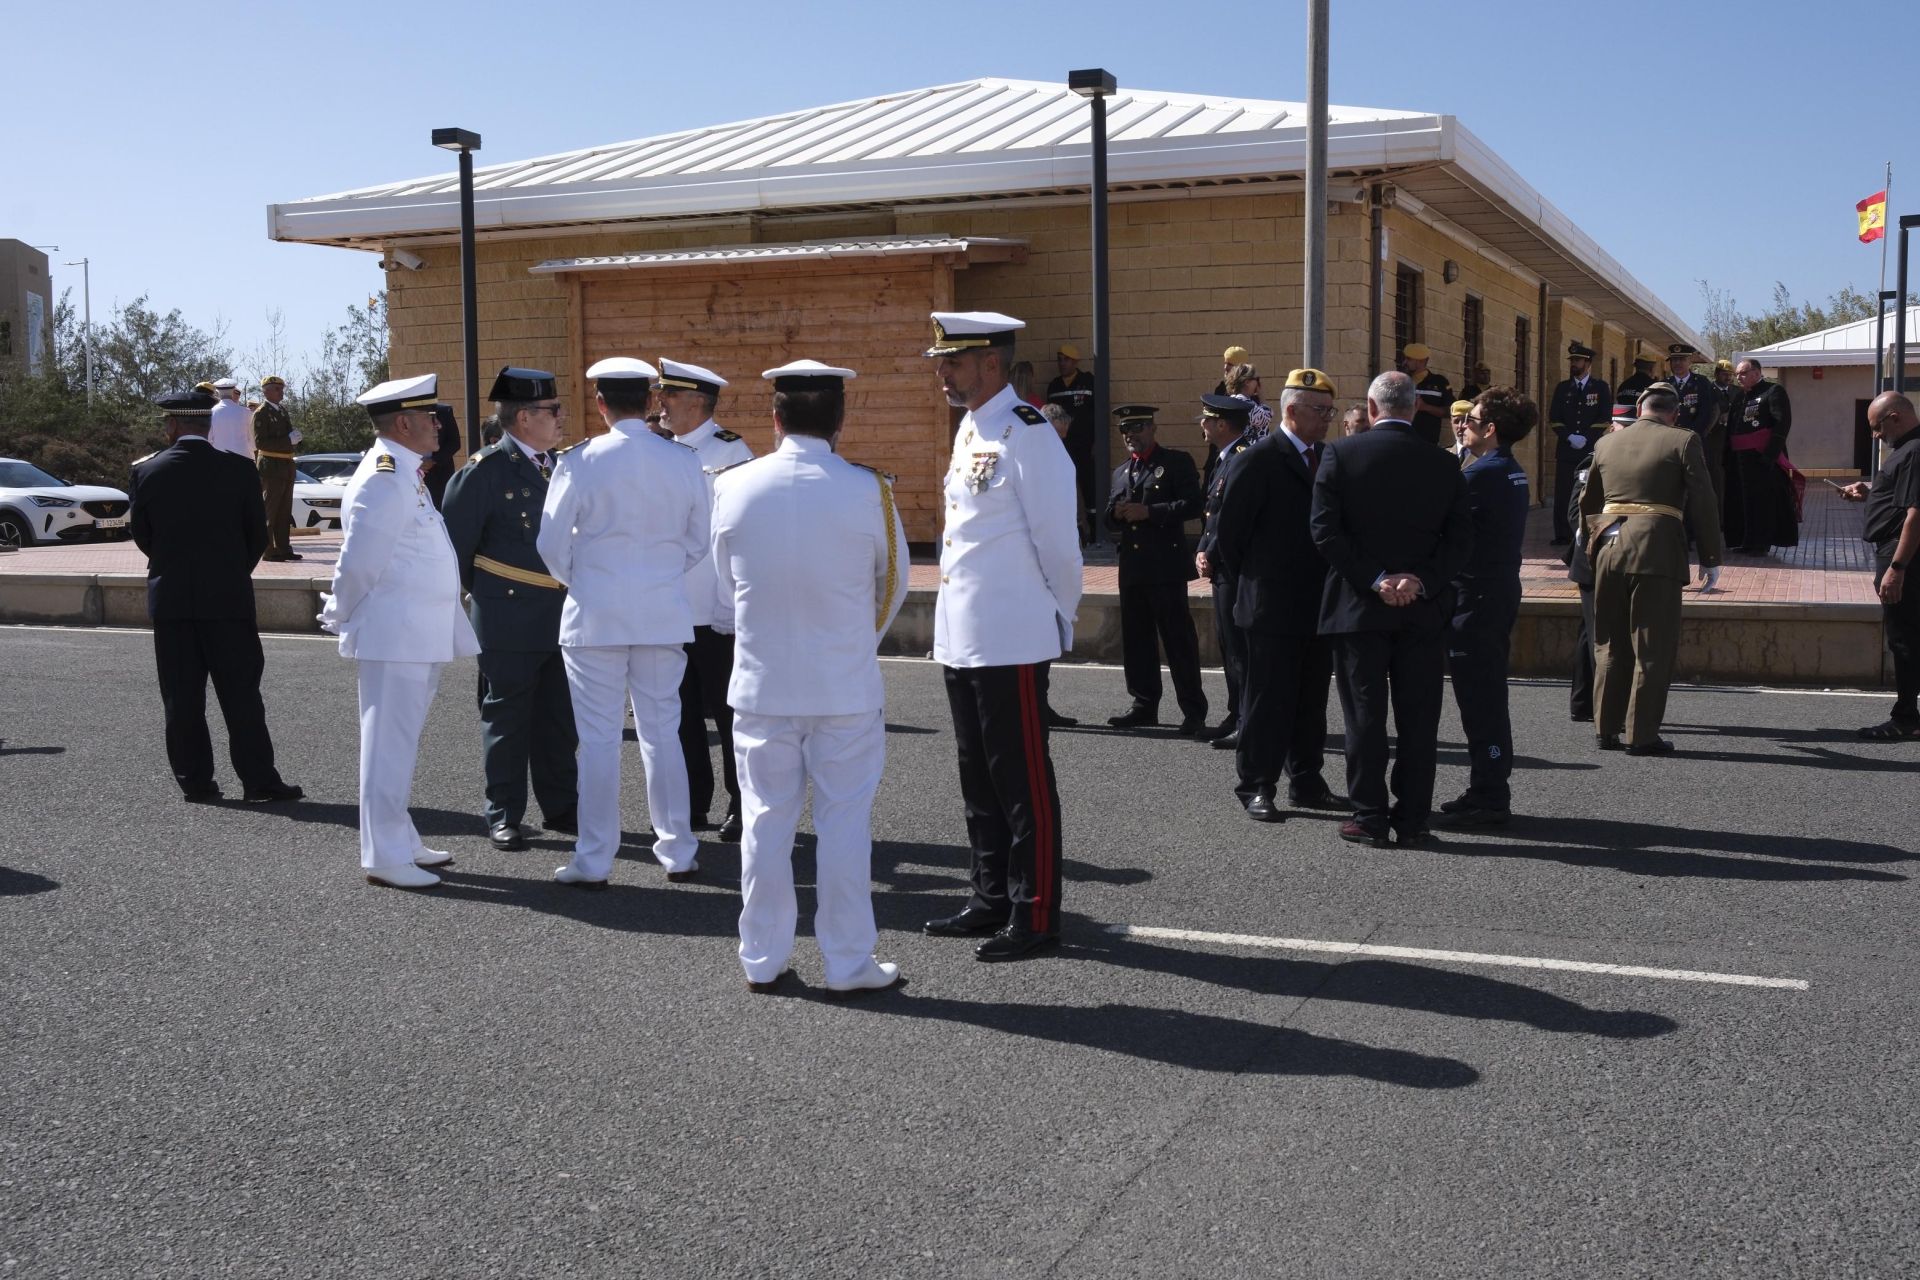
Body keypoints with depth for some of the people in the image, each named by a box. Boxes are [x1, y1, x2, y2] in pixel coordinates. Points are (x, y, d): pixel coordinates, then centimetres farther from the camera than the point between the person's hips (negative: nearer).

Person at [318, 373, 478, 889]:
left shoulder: (405, 474, 15)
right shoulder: (382, 480, -17)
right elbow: (358, 563, -18)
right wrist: (341, 617, -6)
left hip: (420, 634, 10)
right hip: (394, 634, -10)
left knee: (400, 743, 17)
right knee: (389, 744, -4)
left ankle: (401, 842, 27)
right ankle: (384, 856, 3)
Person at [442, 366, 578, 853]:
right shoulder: (485, 471, -10)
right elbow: (455, 545, -7)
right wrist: (474, 599, -4)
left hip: (562, 614, 6)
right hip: (509, 618, -6)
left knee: (559, 719, 13)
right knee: (507, 718, 4)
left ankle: (561, 807, 25)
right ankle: (503, 816, 14)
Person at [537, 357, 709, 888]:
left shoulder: (581, 462, -9)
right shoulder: (684, 461, 0)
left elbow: (552, 543, -4)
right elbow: (697, 542, 7)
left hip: (594, 617, -3)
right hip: (665, 615, 3)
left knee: (599, 738, 3)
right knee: (662, 732, 11)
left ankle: (593, 860, 9)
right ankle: (678, 851, 16)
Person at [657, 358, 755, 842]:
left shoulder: (730, 452, -9)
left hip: (716, 613, -7)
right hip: (671, 610, 7)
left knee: (727, 711, 1)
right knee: (682, 712, 12)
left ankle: (743, 807, 11)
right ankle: (692, 806, 22)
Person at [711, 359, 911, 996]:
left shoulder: (734, 486, -5)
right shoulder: (868, 490, -10)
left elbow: (725, 585, 7)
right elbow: (893, 583, 4)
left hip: (760, 685, 2)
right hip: (847, 689, -2)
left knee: (766, 819, 11)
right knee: (845, 823, 6)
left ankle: (762, 959, 19)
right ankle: (849, 962, 12)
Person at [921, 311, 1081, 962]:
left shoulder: (1027, 432, -14)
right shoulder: (969, 430, 14)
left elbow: (1057, 539, -12)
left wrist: (1062, 619, -3)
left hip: (1012, 641, -9)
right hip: (961, 638, 9)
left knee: (1023, 781, -1)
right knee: (978, 776, 17)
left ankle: (1035, 916, 8)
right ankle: (992, 898, 29)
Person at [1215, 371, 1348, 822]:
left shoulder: (1329, 458, 10)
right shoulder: (1259, 460, -9)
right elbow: (1230, 530, -8)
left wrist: (1332, 586, 9)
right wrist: (1251, 581, -2)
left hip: (1319, 604, 6)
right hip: (1274, 606, -6)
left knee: (1312, 700, 12)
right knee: (1268, 699, -1)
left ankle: (1307, 782, 21)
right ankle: (1256, 787, 6)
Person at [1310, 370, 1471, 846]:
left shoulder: (1341, 455, -5)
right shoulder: (1443, 464, 2)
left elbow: (1326, 530, -11)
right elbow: (1460, 538, -3)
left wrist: (1375, 580, -12)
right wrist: (1422, 582, -8)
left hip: (1359, 608, -2)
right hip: (1424, 610, 2)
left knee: (1365, 714, 4)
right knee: (1419, 717, 8)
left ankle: (1369, 817, 6)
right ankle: (1413, 817, 12)